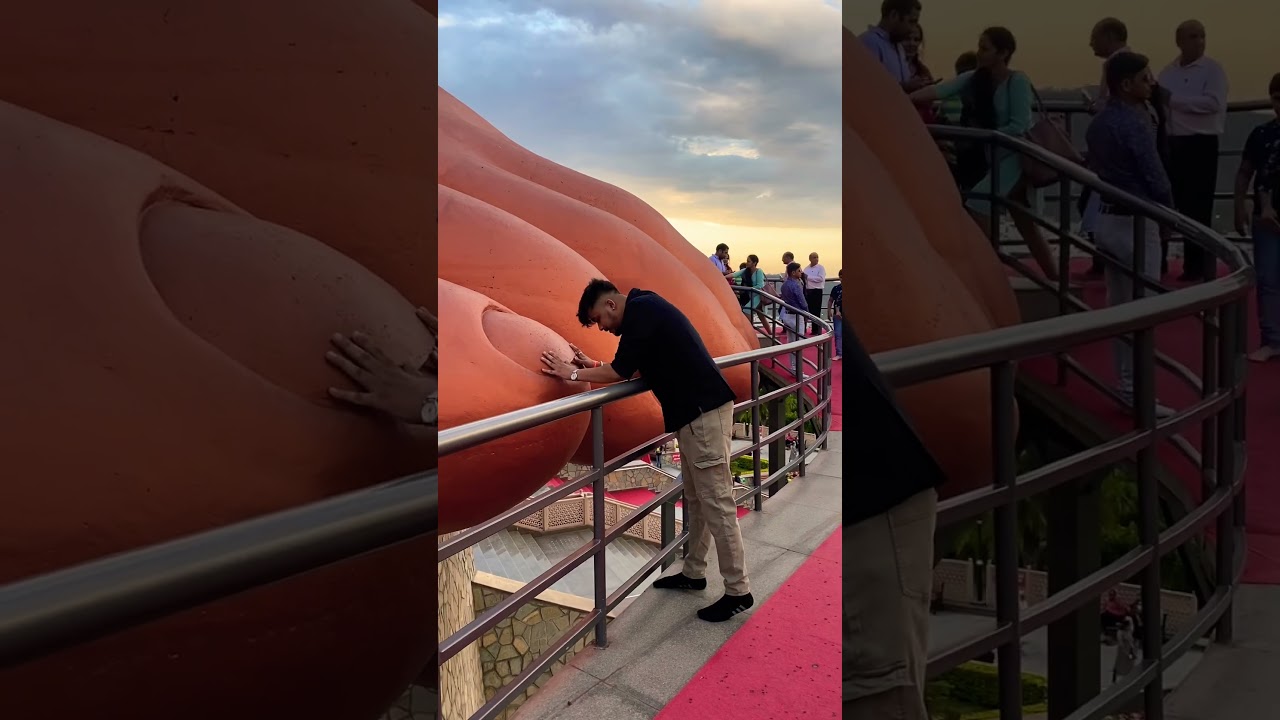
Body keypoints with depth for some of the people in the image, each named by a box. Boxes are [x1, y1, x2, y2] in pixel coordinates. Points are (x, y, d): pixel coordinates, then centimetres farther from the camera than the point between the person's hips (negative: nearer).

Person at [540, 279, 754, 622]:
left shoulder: (640, 311, -12)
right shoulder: (646, 308, 18)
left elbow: (621, 372, -14)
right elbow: (632, 367, 24)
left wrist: (574, 373, -4)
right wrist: (594, 366, 18)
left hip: (703, 412, -11)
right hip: (695, 410, 11)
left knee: (716, 502, -6)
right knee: (696, 498, 17)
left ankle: (738, 591, 1)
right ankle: (693, 572, 28)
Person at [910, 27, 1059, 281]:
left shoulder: (1017, 81, -14)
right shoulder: (976, 79, 2)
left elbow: (1019, 126, -20)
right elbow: (939, 90, -13)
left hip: (1017, 157, -7)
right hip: (997, 158, 7)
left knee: (976, 205, -20)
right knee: (1026, 225, 13)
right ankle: (1055, 279, 25)